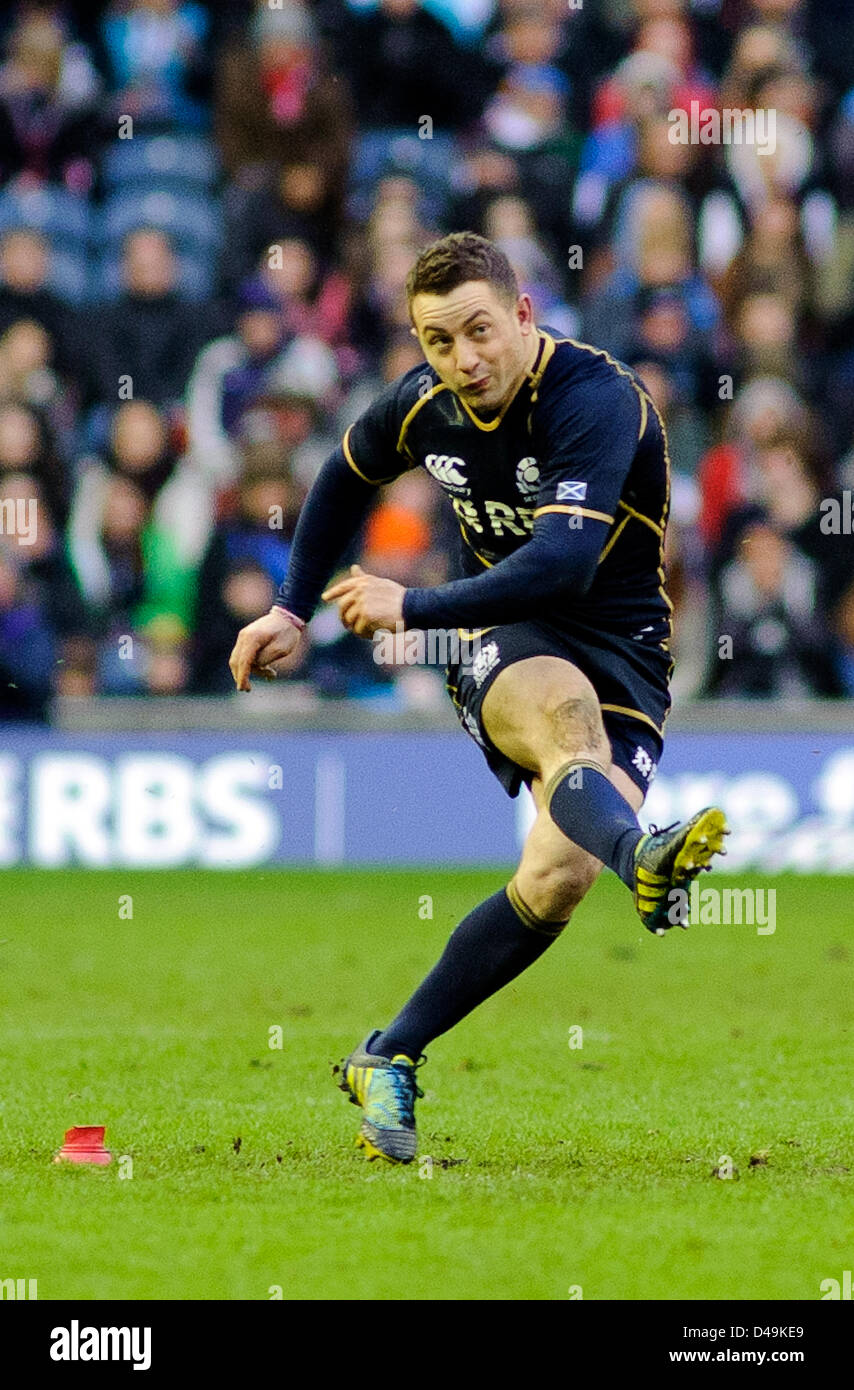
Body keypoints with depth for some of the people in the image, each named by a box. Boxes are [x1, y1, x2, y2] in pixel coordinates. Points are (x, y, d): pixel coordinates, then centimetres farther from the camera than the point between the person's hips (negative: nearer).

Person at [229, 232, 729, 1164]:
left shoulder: (599, 402, -21)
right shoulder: (423, 405, -1)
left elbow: (562, 566, -33)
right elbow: (348, 478, 24)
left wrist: (412, 609, -28)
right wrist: (292, 609, 22)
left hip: (622, 654, -2)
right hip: (505, 643, 2)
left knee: (556, 880, -21)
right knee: (566, 706, -38)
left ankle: (388, 1062, -3)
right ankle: (640, 857, -73)